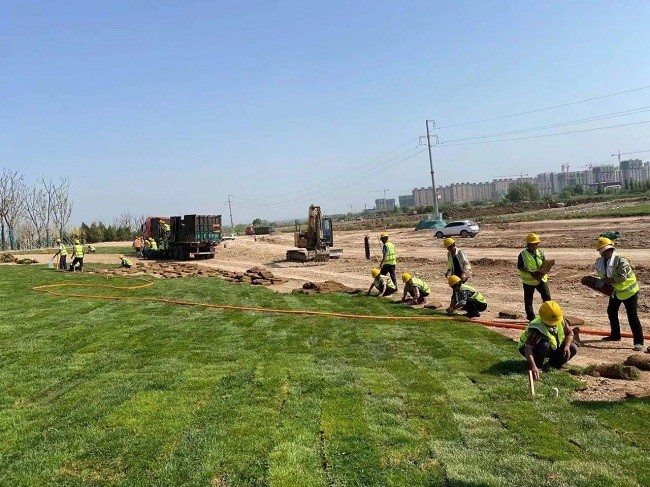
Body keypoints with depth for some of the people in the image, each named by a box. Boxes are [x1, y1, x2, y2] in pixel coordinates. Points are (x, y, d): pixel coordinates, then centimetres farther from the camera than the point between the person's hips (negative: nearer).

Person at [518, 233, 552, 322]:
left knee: (547, 296, -2)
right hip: (529, 280, -3)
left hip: (541, 278, 4)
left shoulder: (540, 252, 4)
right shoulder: (523, 254, -10)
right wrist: (530, 273, -22)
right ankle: (531, 318, 19)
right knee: (528, 300, 6)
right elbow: (520, 267, -11)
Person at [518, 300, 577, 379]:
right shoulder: (536, 329, -37)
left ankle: (554, 362, 9)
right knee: (544, 345, -38)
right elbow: (528, 348, -44)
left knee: (573, 348, -12)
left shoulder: (561, 320, -18)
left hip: (552, 348, 6)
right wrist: (533, 366, -55)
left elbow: (570, 333, -1)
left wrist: (567, 346, -20)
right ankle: (537, 366, -15)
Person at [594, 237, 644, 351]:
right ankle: (615, 335, 36)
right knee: (611, 312, 18)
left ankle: (638, 342, -6)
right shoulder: (601, 262, -6)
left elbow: (622, 277, -40)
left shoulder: (621, 261, -30)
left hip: (629, 291, -8)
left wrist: (605, 281, -41)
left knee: (632, 316, -12)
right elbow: (604, 277, 5)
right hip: (616, 291, 8)